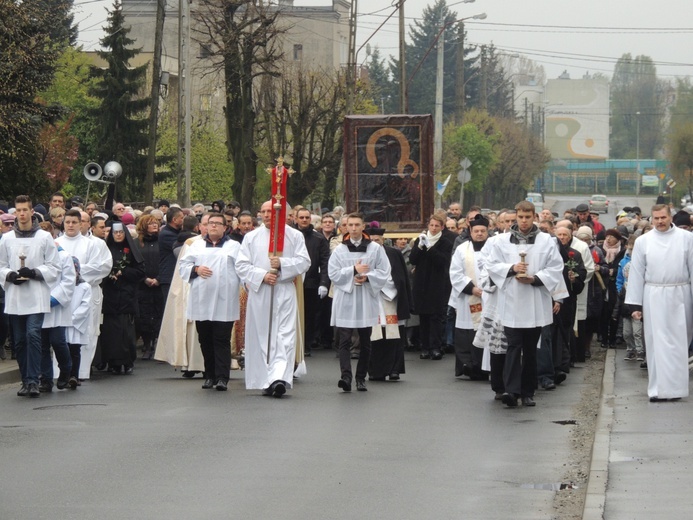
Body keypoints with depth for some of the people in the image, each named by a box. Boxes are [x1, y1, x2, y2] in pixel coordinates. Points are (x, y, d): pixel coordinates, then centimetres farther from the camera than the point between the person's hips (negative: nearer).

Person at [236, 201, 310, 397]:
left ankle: (279, 377, -22)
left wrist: (282, 263, -14)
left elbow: (304, 262, 1)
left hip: (285, 293, -2)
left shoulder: (294, 236, 8)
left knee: (285, 336, -12)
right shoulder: (251, 237, 11)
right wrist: (262, 275, -11)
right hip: (259, 293, 2)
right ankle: (266, 380, 8)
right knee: (261, 337, 2)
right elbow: (241, 265, 4)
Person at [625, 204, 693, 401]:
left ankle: (675, 385, 17)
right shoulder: (643, 241, 4)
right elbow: (636, 274, 4)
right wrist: (636, 304, 1)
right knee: (658, 343, -1)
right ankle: (659, 389, 0)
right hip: (653, 297, 0)